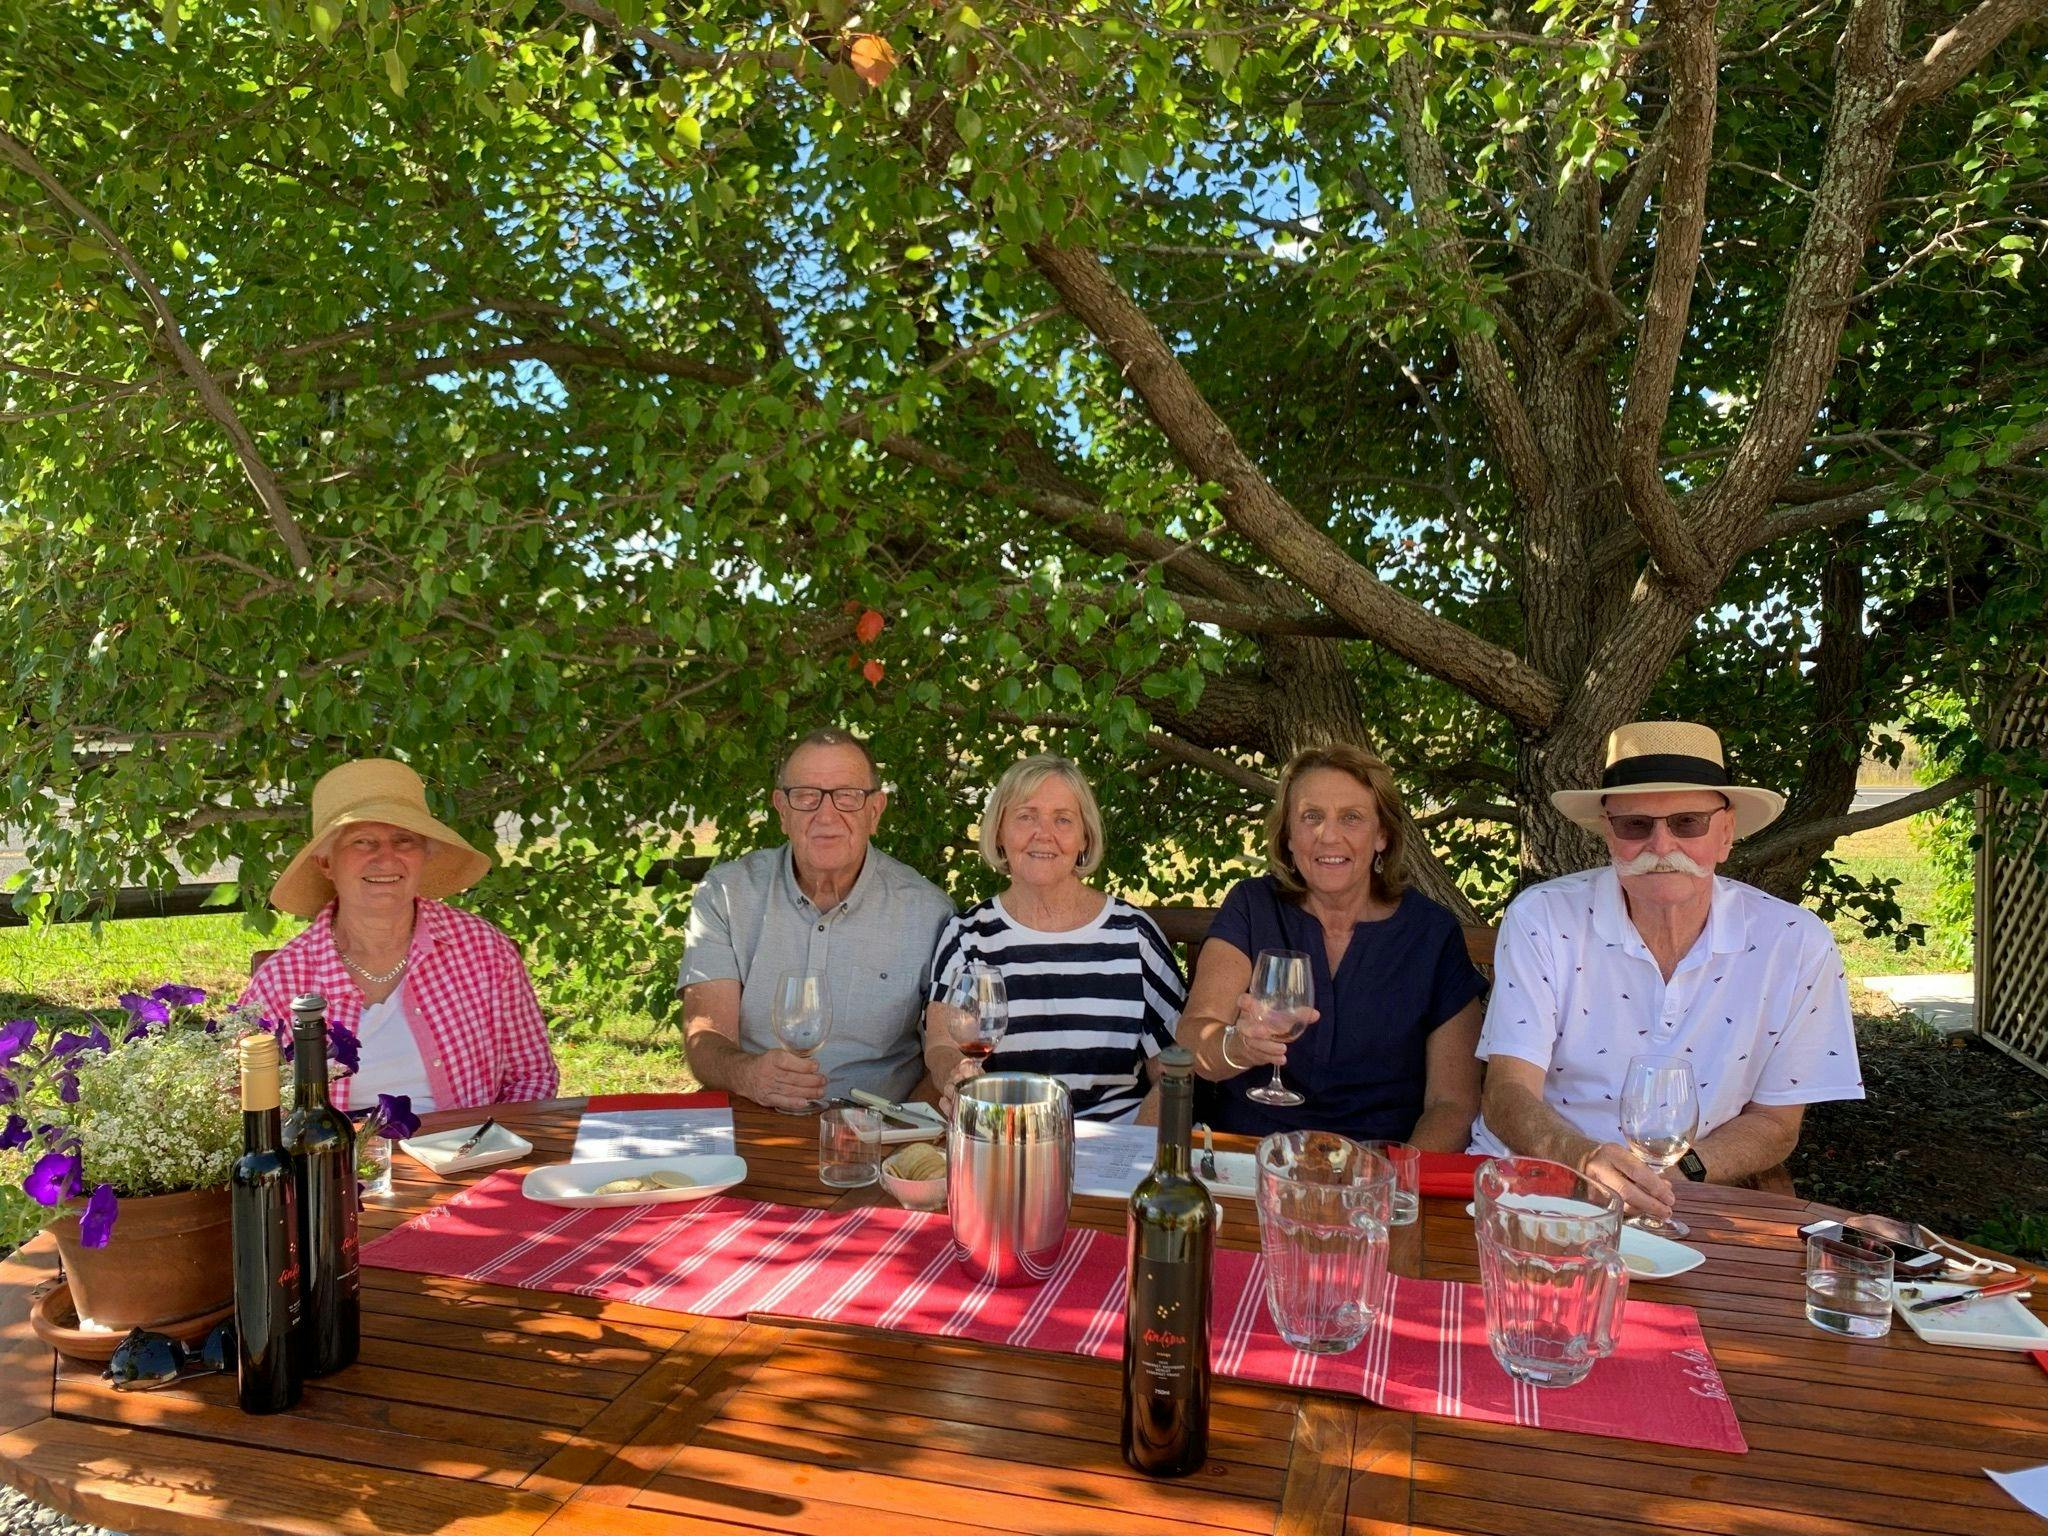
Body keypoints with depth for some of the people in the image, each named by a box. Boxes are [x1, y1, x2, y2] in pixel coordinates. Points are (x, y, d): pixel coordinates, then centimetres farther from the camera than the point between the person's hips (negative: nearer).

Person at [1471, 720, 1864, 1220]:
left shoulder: (1796, 943, -4)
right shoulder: (1540, 920, -9)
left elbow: (1775, 1124, 3)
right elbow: (1509, 1097, -12)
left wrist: (1678, 1170, -16)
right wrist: (1587, 1160, -34)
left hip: (1687, 1205, 1)